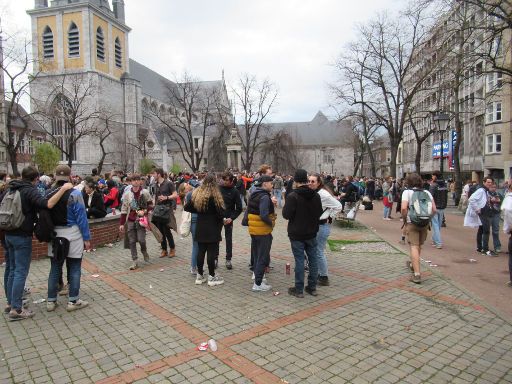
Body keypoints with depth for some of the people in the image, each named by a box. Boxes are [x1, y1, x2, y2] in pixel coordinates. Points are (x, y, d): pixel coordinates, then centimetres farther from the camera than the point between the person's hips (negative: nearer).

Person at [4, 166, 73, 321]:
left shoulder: (12, 189, 11)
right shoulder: (30, 191, -15)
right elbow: (47, 204, -33)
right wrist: (63, 189, -32)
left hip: (9, 234, 8)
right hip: (22, 236, -8)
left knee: (13, 270, 17)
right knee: (21, 272, -4)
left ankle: (10, 302, 25)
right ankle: (16, 309, -2)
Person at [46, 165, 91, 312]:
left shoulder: (48, 194, 2)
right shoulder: (75, 194, -13)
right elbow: (81, 218, -13)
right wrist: (87, 238, -7)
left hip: (54, 235, 5)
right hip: (72, 235, -5)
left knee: (55, 269, 14)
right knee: (74, 269, 5)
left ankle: (51, 301, 21)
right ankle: (73, 301, 11)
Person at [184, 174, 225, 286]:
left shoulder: (197, 193, 3)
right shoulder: (214, 196, -14)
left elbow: (187, 208, 9)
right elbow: (220, 213, -17)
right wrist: (220, 218, 4)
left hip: (200, 228, 6)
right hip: (212, 228, -6)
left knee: (201, 251, 12)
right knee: (211, 252, 1)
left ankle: (199, 275, 20)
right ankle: (211, 277, 8)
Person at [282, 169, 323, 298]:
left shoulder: (292, 196, -18)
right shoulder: (316, 195, 2)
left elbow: (286, 215, -17)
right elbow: (319, 213, 9)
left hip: (297, 234, -5)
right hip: (311, 233, 5)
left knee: (299, 260, 1)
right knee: (313, 259, 13)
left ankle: (299, 289, 9)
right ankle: (312, 287, 22)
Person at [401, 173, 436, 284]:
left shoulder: (407, 192, -5)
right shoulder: (427, 192, 8)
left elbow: (404, 208, -19)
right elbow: (434, 209, 2)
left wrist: (404, 219, -5)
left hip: (412, 222, -5)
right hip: (425, 223, 5)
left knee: (414, 246, -4)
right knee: (419, 246, 20)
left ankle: (417, 274, -10)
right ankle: (413, 264, 42)